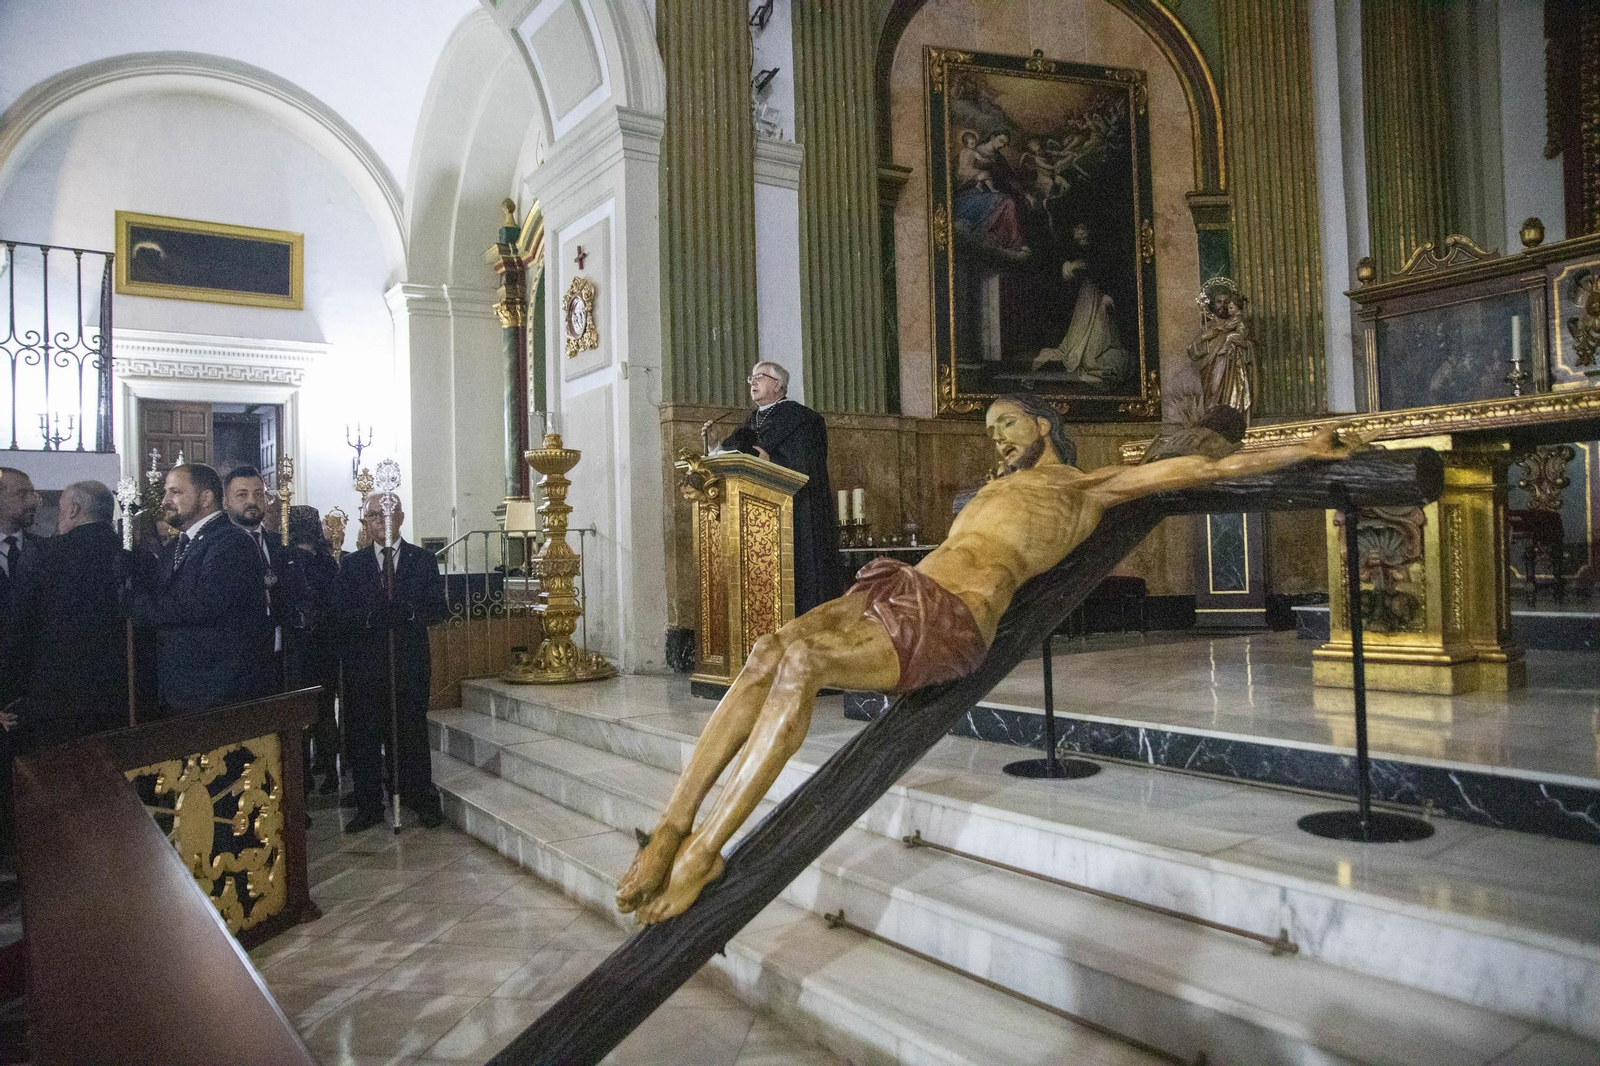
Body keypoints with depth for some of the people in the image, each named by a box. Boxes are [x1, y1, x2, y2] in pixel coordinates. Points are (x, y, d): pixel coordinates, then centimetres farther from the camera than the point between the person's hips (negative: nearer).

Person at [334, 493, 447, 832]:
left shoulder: (423, 559, 6)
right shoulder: (351, 564, 8)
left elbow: (439, 610, 0)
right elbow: (341, 615, 0)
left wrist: (408, 613, -19)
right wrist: (370, 616, -20)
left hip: (410, 664, -1)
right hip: (365, 663, 1)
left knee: (412, 734, 4)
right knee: (364, 737, 5)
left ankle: (422, 801, 16)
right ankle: (369, 807, 17)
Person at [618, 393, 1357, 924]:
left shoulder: (1088, 487, 16)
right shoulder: (1002, 485, 36)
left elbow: (1208, 468, 16)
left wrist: (1304, 451, 21)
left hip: (947, 622, -7)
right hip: (898, 587, 7)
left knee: (799, 662, -31)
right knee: (769, 652, -21)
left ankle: (702, 851, -26)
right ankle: (673, 825, -22)